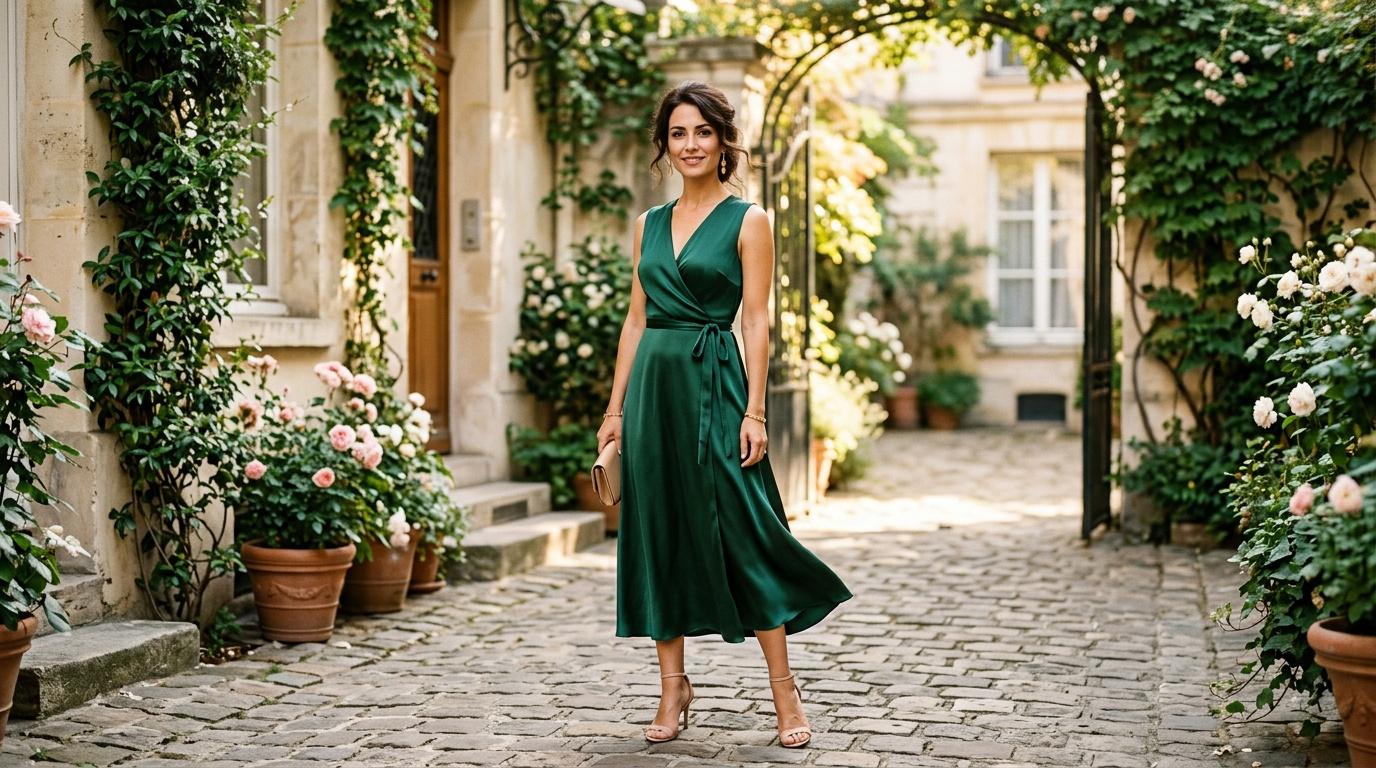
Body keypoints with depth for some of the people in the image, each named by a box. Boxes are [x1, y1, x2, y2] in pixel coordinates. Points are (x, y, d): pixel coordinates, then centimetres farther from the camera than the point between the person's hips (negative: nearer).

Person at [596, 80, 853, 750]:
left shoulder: (747, 221, -1)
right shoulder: (650, 223, 14)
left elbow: (757, 322, -6)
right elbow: (637, 318, 14)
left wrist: (754, 411, -13)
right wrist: (617, 405, 9)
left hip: (713, 383, -5)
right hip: (652, 384, 5)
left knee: (740, 531, -6)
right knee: (658, 533, 5)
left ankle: (784, 689, 5)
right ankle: (673, 688, 15)